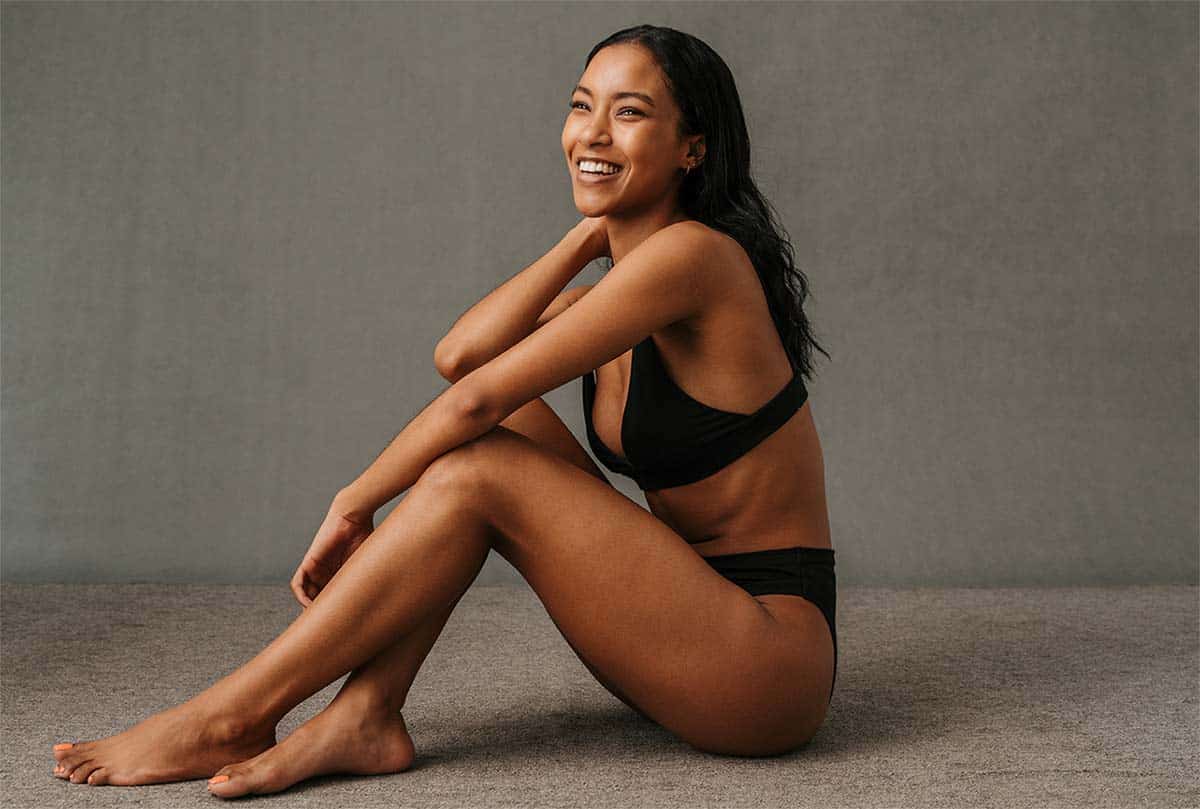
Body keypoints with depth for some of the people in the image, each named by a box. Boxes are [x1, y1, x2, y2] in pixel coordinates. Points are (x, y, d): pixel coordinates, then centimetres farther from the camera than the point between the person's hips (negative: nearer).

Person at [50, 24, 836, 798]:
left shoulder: (690, 253, -16)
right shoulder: (623, 274, 11)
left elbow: (474, 398, -18)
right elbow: (459, 355, -5)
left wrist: (353, 504, -7)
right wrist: (587, 236, -2)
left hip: (773, 657, -8)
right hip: (687, 624, 8)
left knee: (475, 471, -18)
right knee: (498, 426, -3)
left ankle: (227, 718, -8)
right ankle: (365, 715, -9)